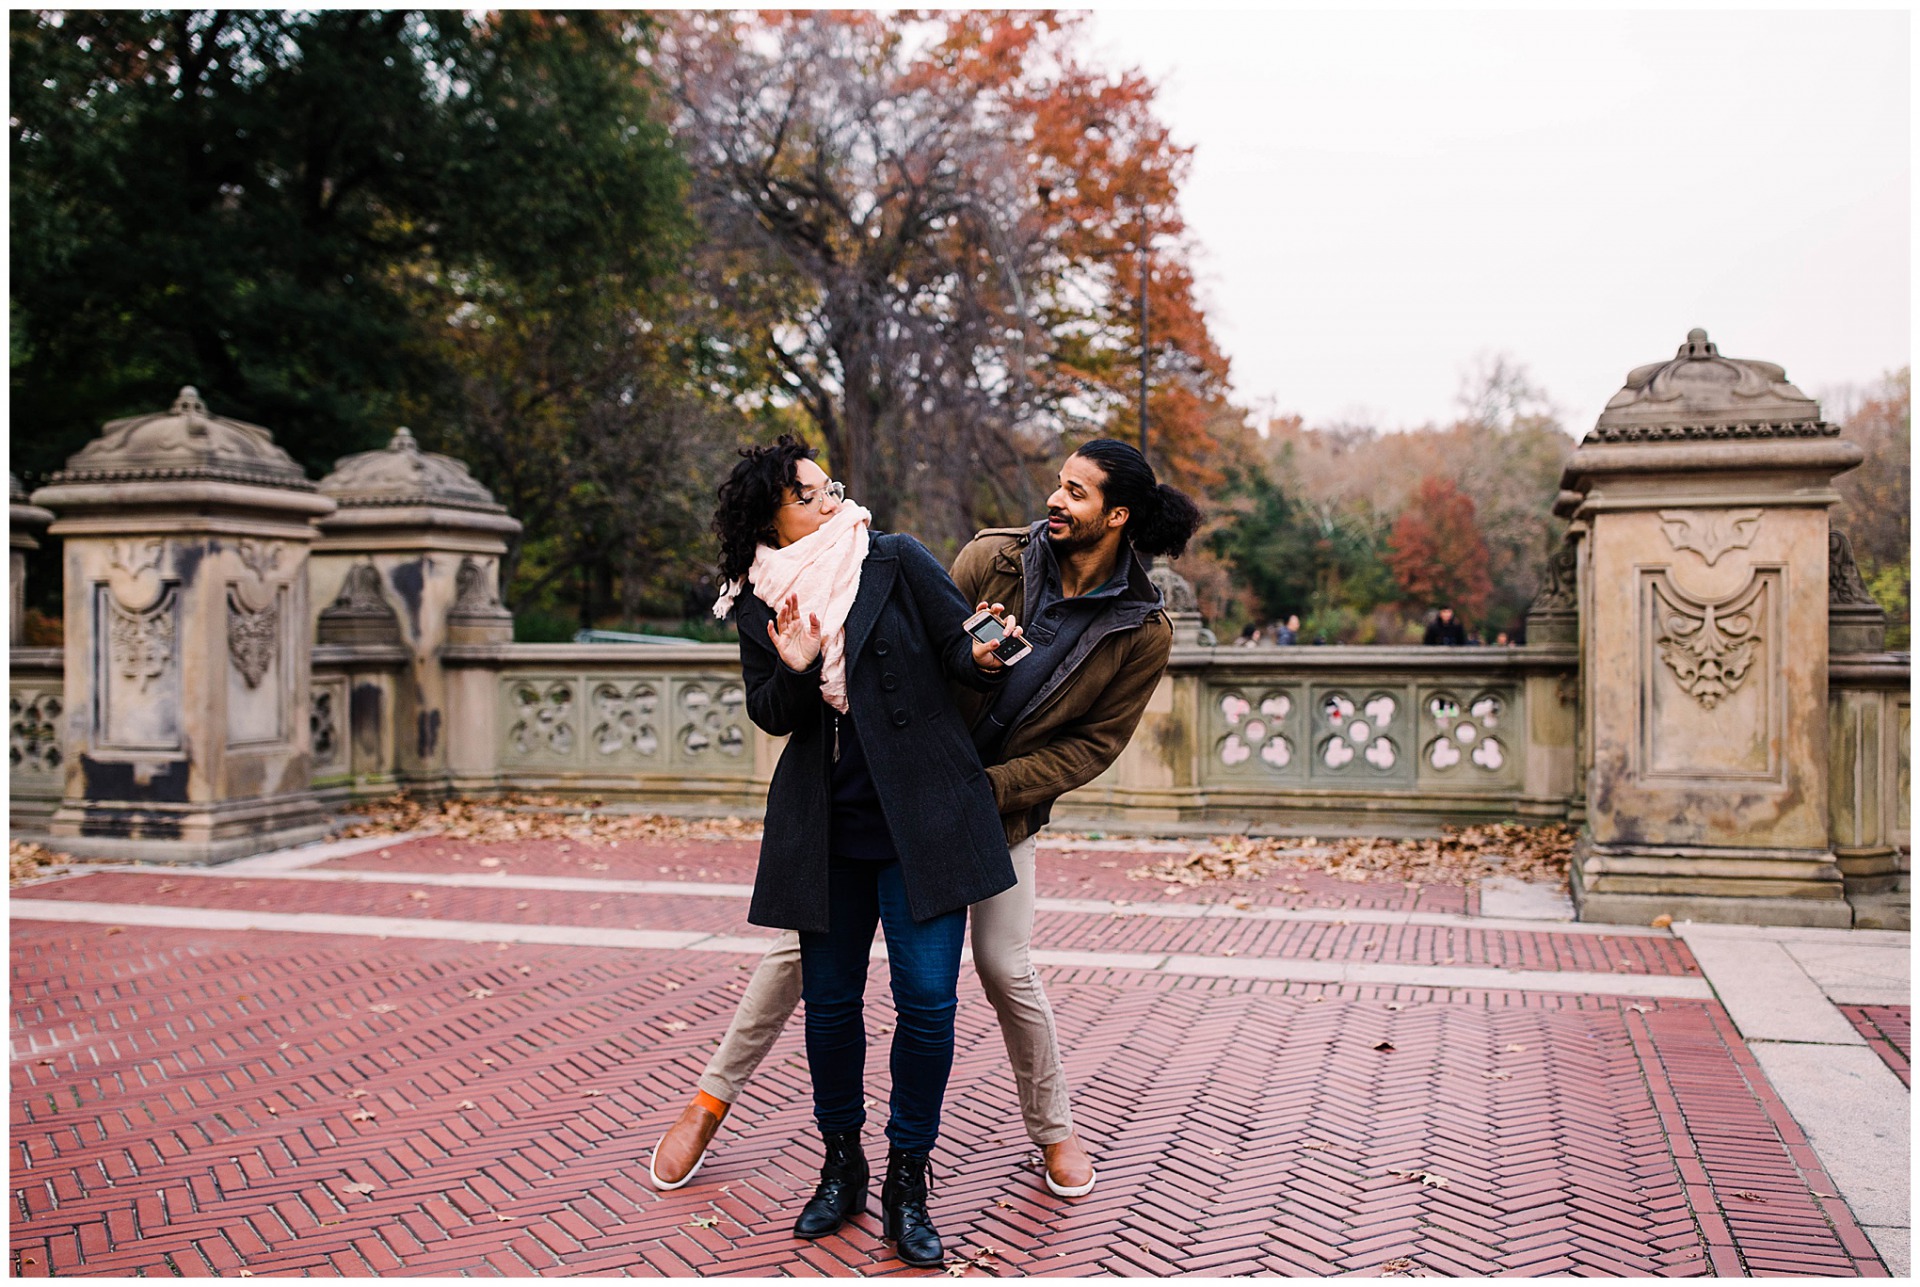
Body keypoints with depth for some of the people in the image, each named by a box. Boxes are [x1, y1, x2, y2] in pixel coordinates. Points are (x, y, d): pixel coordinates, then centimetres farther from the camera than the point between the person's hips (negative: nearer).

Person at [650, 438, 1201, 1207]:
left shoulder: (1143, 633, -11)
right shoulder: (993, 559, -10)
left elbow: (1094, 744, -9)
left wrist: (986, 786, -16)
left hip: (1003, 808, -1)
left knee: (1006, 971, -5)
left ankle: (1054, 1131, 22)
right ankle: (712, 1098, 17)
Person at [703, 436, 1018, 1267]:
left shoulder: (897, 561, -3)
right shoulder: (758, 603, 5)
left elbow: (960, 646, -4)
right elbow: (771, 717, 3)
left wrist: (986, 659, -27)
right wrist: (795, 670, -18)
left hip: (921, 816, -2)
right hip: (825, 828, 2)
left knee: (927, 998, -5)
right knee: (829, 997, 8)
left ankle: (906, 1182, 14)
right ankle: (841, 1166, 29)